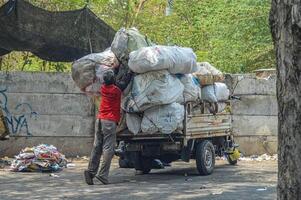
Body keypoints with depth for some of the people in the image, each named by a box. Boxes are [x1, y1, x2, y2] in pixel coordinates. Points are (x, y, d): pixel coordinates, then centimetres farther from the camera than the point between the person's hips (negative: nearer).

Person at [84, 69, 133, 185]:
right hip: (110, 121, -6)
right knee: (108, 148, -7)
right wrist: (131, 71, 26)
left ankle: (91, 170, -3)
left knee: (97, 147, 7)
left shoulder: (103, 88, 8)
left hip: (100, 119, 6)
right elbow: (125, 81, 10)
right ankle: (102, 174, -13)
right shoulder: (116, 89, -7)